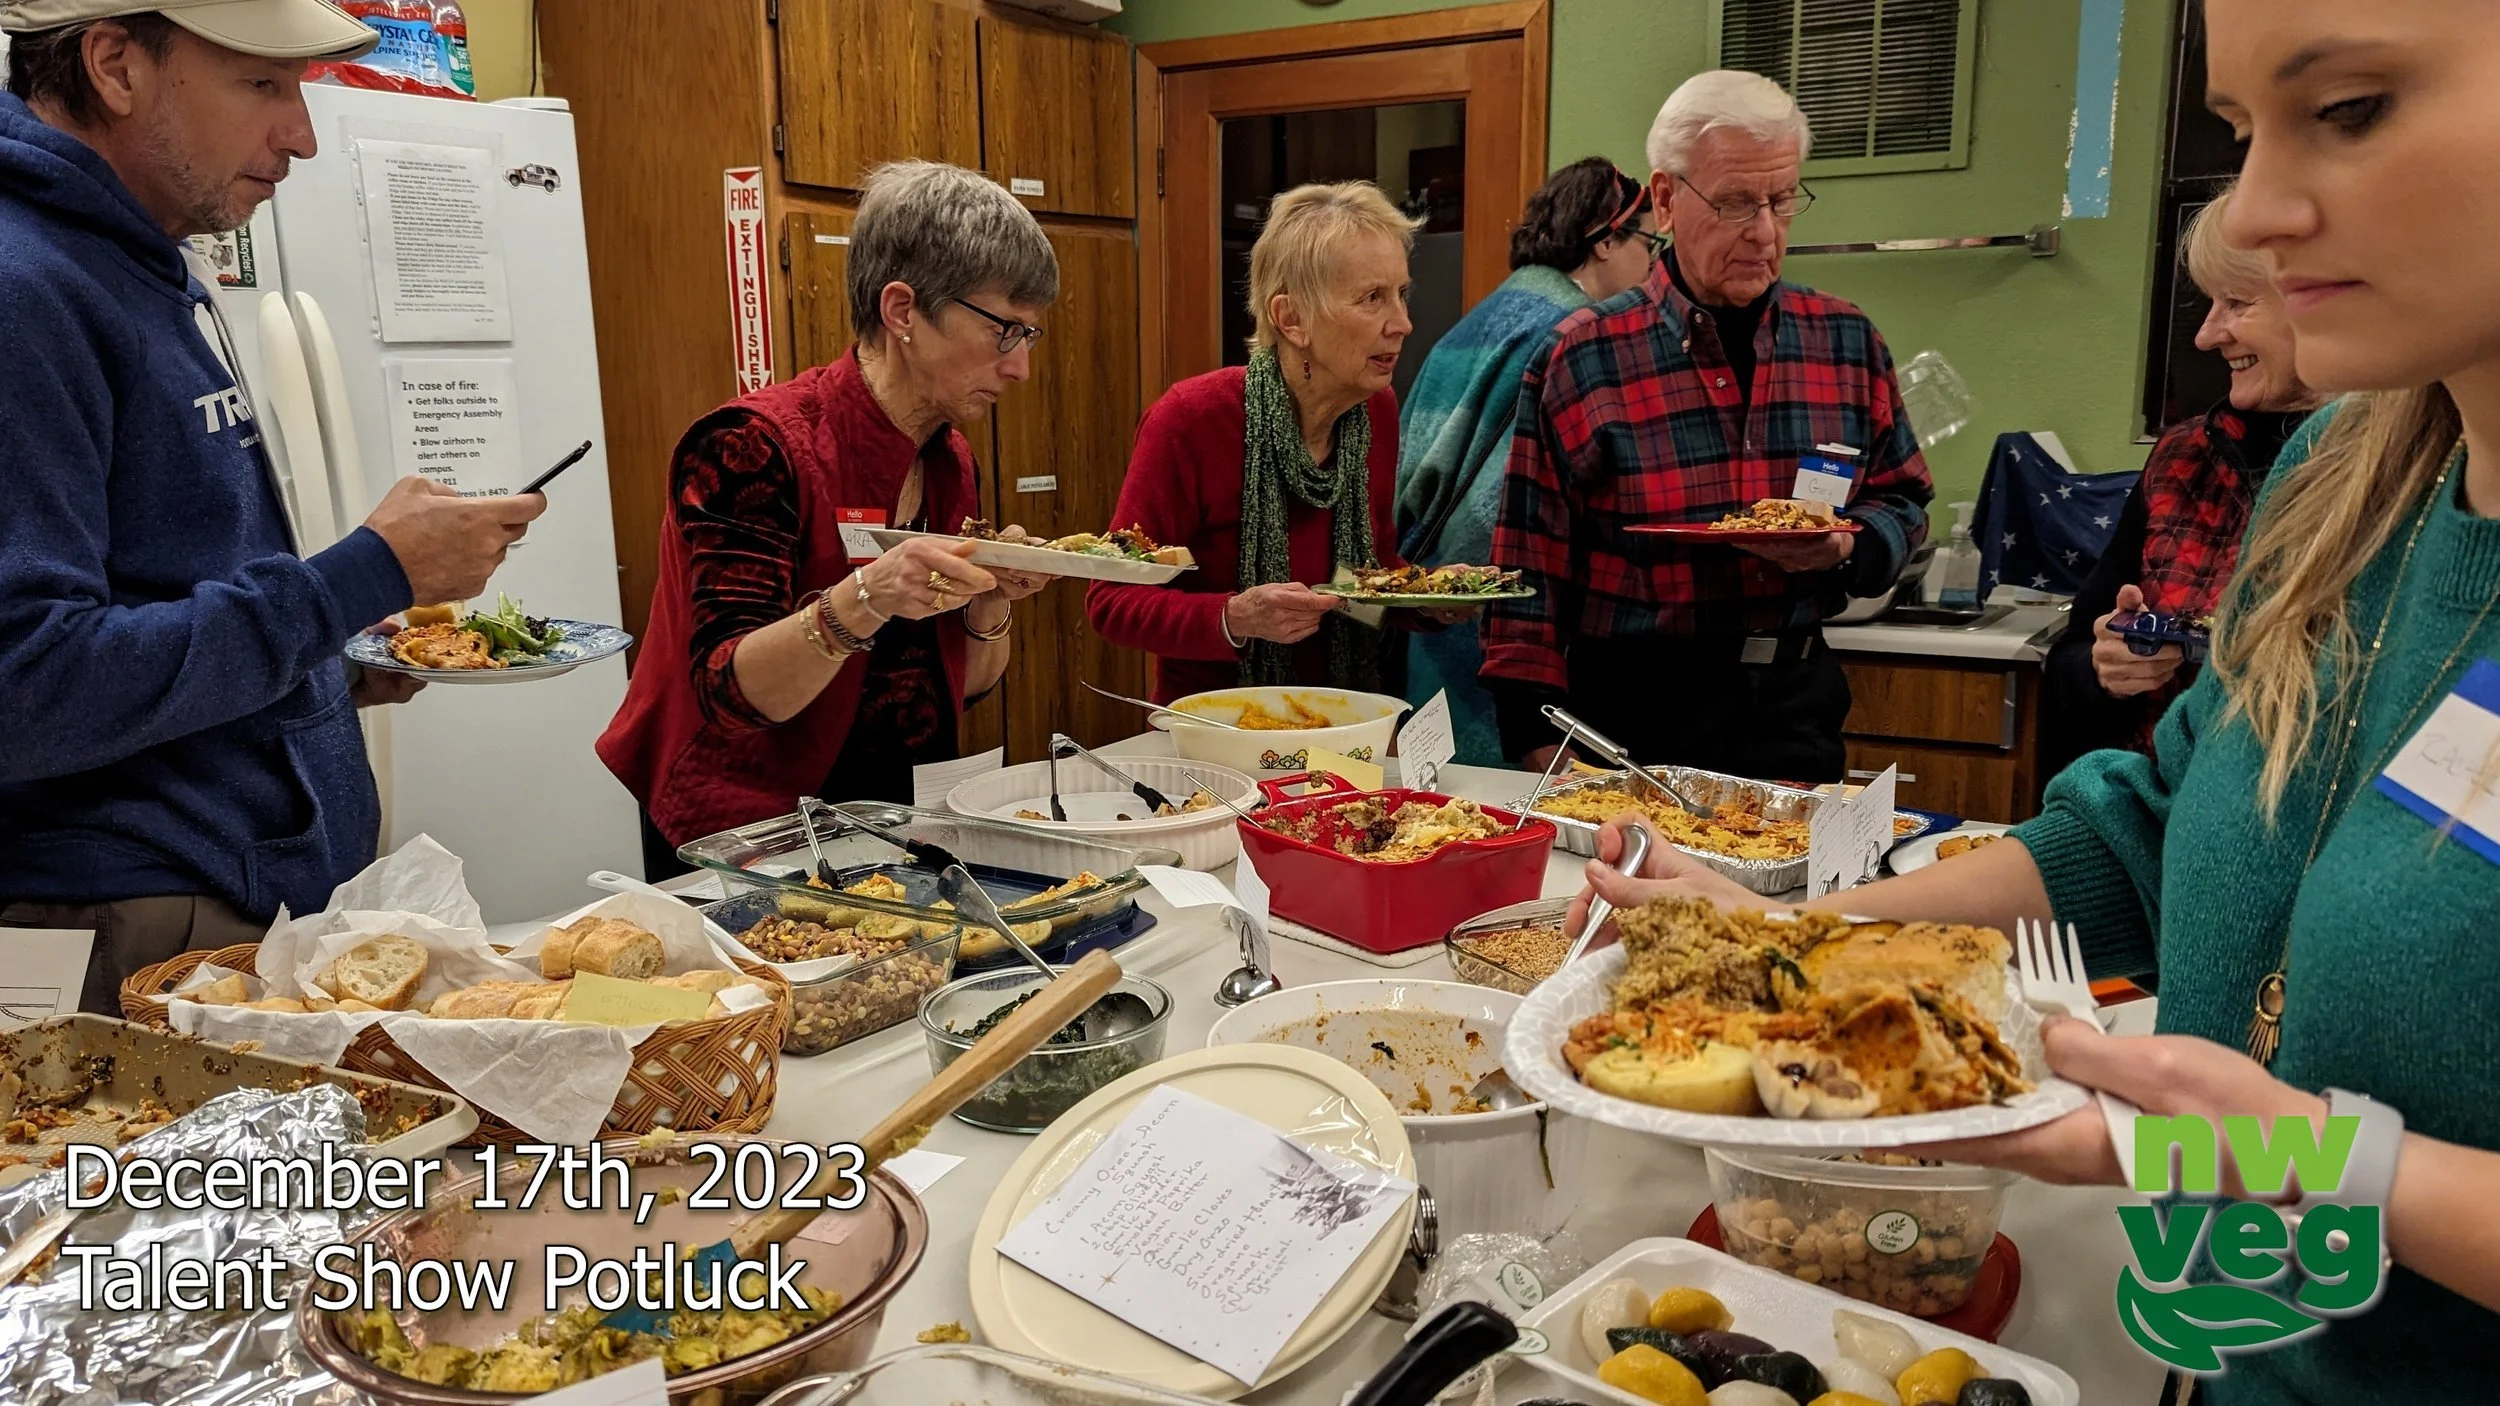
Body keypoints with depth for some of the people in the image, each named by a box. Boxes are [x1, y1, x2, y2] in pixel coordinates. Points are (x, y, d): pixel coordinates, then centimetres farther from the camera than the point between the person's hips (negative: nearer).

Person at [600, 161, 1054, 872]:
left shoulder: (950, 460, 5)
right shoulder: (754, 447, -16)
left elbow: (961, 682, 10)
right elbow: (731, 692, -20)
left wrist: (993, 600, -9)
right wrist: (866, 599, -35)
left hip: (904, 831, 5)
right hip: (747, 841, -5)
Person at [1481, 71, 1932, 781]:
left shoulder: (1847, 341, 5)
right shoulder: (1582, 355, -6)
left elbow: (1902, 503, 13)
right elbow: (1531, 563, -7)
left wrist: (1848, 548, -10)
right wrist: (1543, 745, -11)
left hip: (1796, 713, 3)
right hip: (1632, 715, -3)